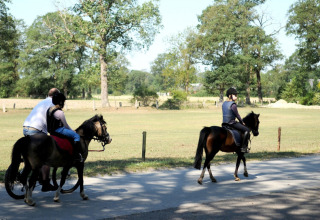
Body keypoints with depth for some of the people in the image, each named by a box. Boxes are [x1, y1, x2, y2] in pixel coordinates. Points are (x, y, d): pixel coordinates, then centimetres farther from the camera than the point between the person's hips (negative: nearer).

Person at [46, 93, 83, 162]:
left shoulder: (49, 109, 7)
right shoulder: (60, 113, -20)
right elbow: (66, 125, -11)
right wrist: (72, 131, 8)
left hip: (51, 130, 10)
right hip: (58, 130, -10)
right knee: (76, 136, -10)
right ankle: (77, 156, -15)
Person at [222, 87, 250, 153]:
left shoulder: (224, 104, 9)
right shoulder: (233, 105, -17)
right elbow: (237, 115, -11)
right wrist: (242, 122, 6)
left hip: (224, 123, 9)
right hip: (231, 123, -9)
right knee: (247, 130, -4)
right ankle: (244, 148, -8)